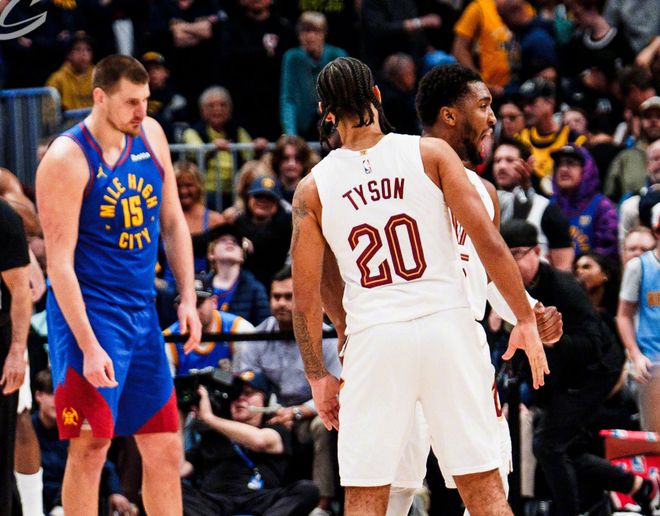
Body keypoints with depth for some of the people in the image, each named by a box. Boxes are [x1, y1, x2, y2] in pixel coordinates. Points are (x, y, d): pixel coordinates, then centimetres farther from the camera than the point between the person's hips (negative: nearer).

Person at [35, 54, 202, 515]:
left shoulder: (151, 136, 5)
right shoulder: (67, 160, -16)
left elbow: (173, 221, 16)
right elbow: (60, 262, -18)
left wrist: (188, 298, 7)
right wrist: (88, 347, -23)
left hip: (142, 311, 7)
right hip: (89, 315, -7)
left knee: (165, 448, 9)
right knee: (91, 445, -8)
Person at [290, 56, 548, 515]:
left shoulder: (313, 188, 4)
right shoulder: (431, 154, 1)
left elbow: (306, 299, 4)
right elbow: (488, 241, -5)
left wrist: (318, 376, 15)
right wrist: (526, 320, 3)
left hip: (373, 339, 0)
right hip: (447, 323, 0)